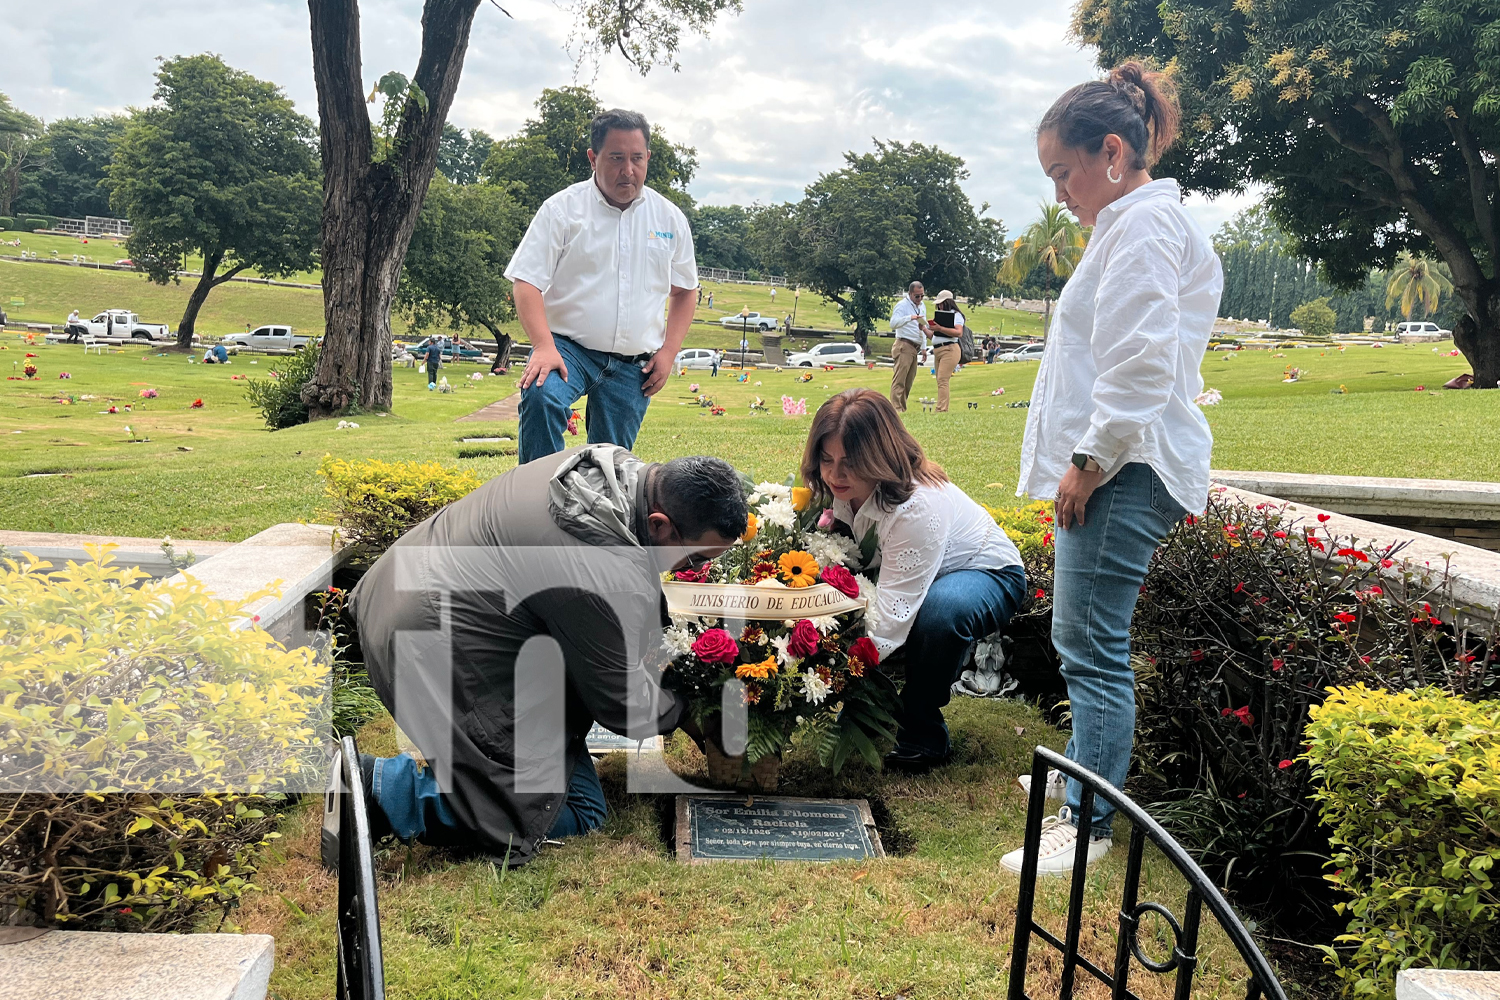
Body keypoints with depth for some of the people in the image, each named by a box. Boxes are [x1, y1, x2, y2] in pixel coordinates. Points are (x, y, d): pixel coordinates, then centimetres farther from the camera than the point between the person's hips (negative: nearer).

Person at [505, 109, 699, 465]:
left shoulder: (670, 219, 9)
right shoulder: (562, 209, -2)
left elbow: (684, 291, 18)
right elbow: (527, 282, -7)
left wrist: (668, 352, 5)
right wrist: (545, 347, -21)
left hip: (633, 366, 4)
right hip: (569, 347, -3)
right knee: (541, 397, -34)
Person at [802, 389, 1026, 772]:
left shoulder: (919, 506, -38)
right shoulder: (840, 487, -17)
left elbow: (891, 617, -41)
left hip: (985, 574, -6)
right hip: (900, 573, 6)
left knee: (941, 611, -40)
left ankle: (923, 735, -15)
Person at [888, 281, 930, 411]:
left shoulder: (922, 307, 19)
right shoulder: (902, 305, -6)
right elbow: (893, 324, -20)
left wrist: (924, 348, 20)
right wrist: (910, 318, -33)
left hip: (915, 349, 8)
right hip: (904, 346, -8)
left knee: (909, 381, 7)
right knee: (899, 380, -13)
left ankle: (903, 409, 10)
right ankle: (896, 409, -18)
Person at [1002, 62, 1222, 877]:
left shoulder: (1145, 223, -11)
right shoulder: (1133, 222, 22)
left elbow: (1140, 362, -21)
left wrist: (1092, 458, -17)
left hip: (1126, 471, -11)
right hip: (1112, 465, 11)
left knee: (1094, 645, -8)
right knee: (1080, 636, 19)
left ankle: (1088, 824, -1)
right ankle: (1087, 772, 34)